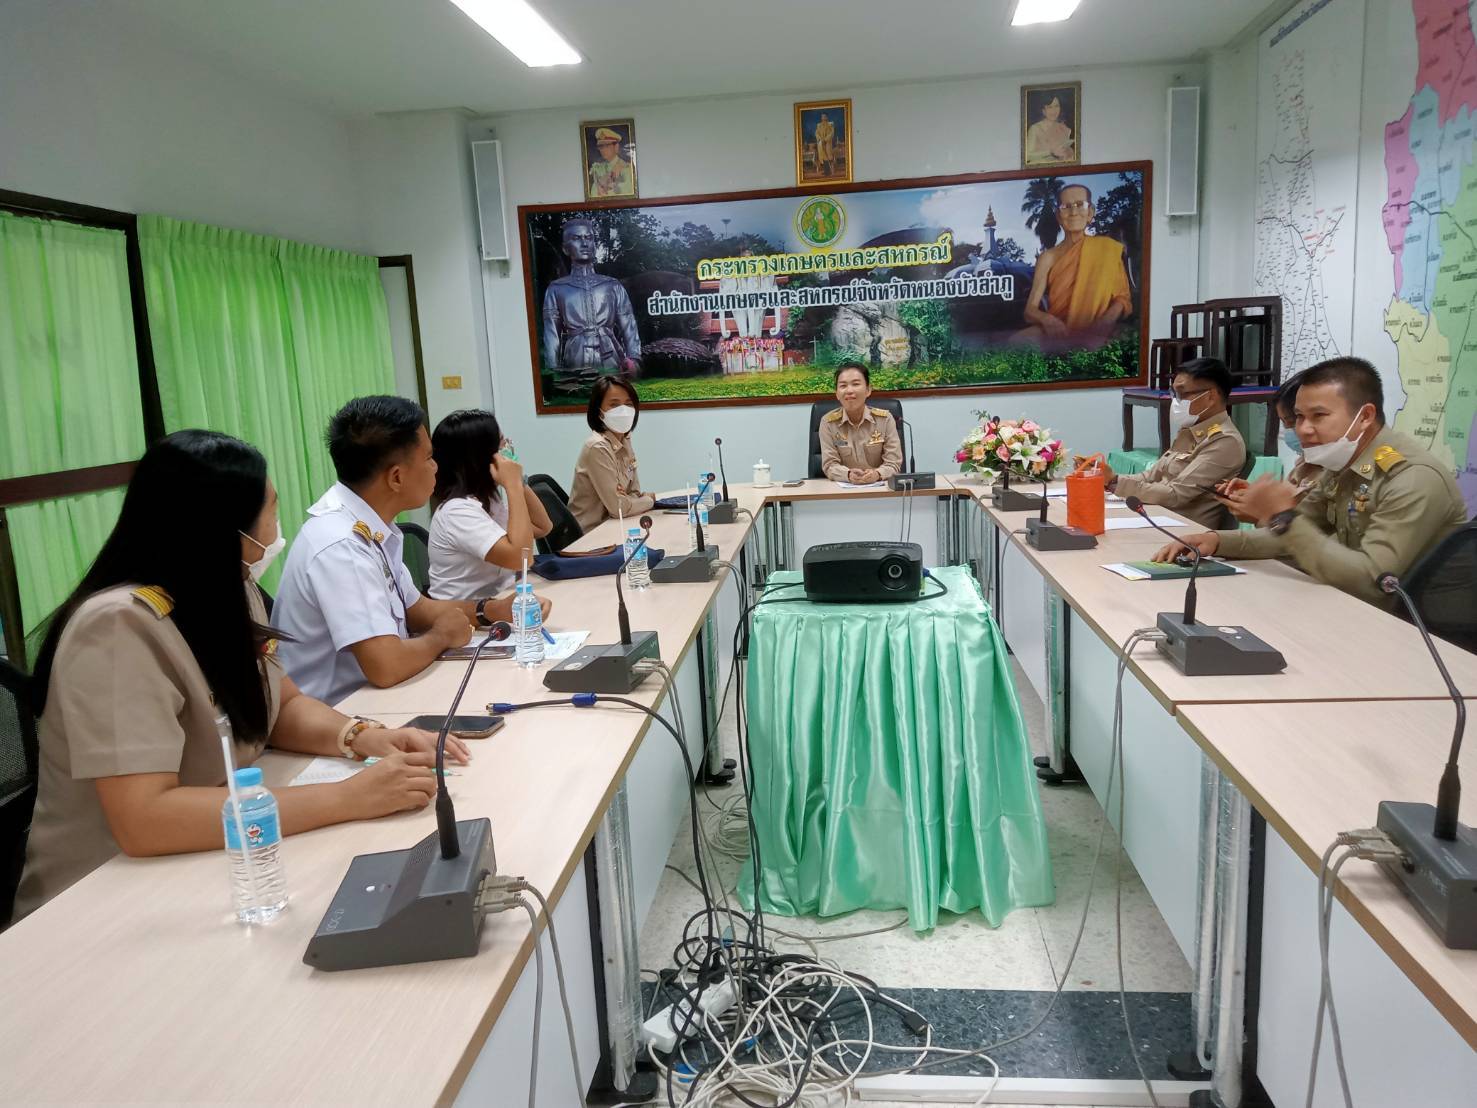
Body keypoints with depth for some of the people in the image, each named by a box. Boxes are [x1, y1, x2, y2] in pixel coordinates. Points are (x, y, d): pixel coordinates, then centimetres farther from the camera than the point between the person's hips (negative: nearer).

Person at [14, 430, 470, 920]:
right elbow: (143, 820, -33)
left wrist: (362, 737, -13)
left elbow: (283, 706, 8)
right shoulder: (120, 627, -25)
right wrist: (349, 797, -33)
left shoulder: (230, 594, -1)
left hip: (208, 865, 7)